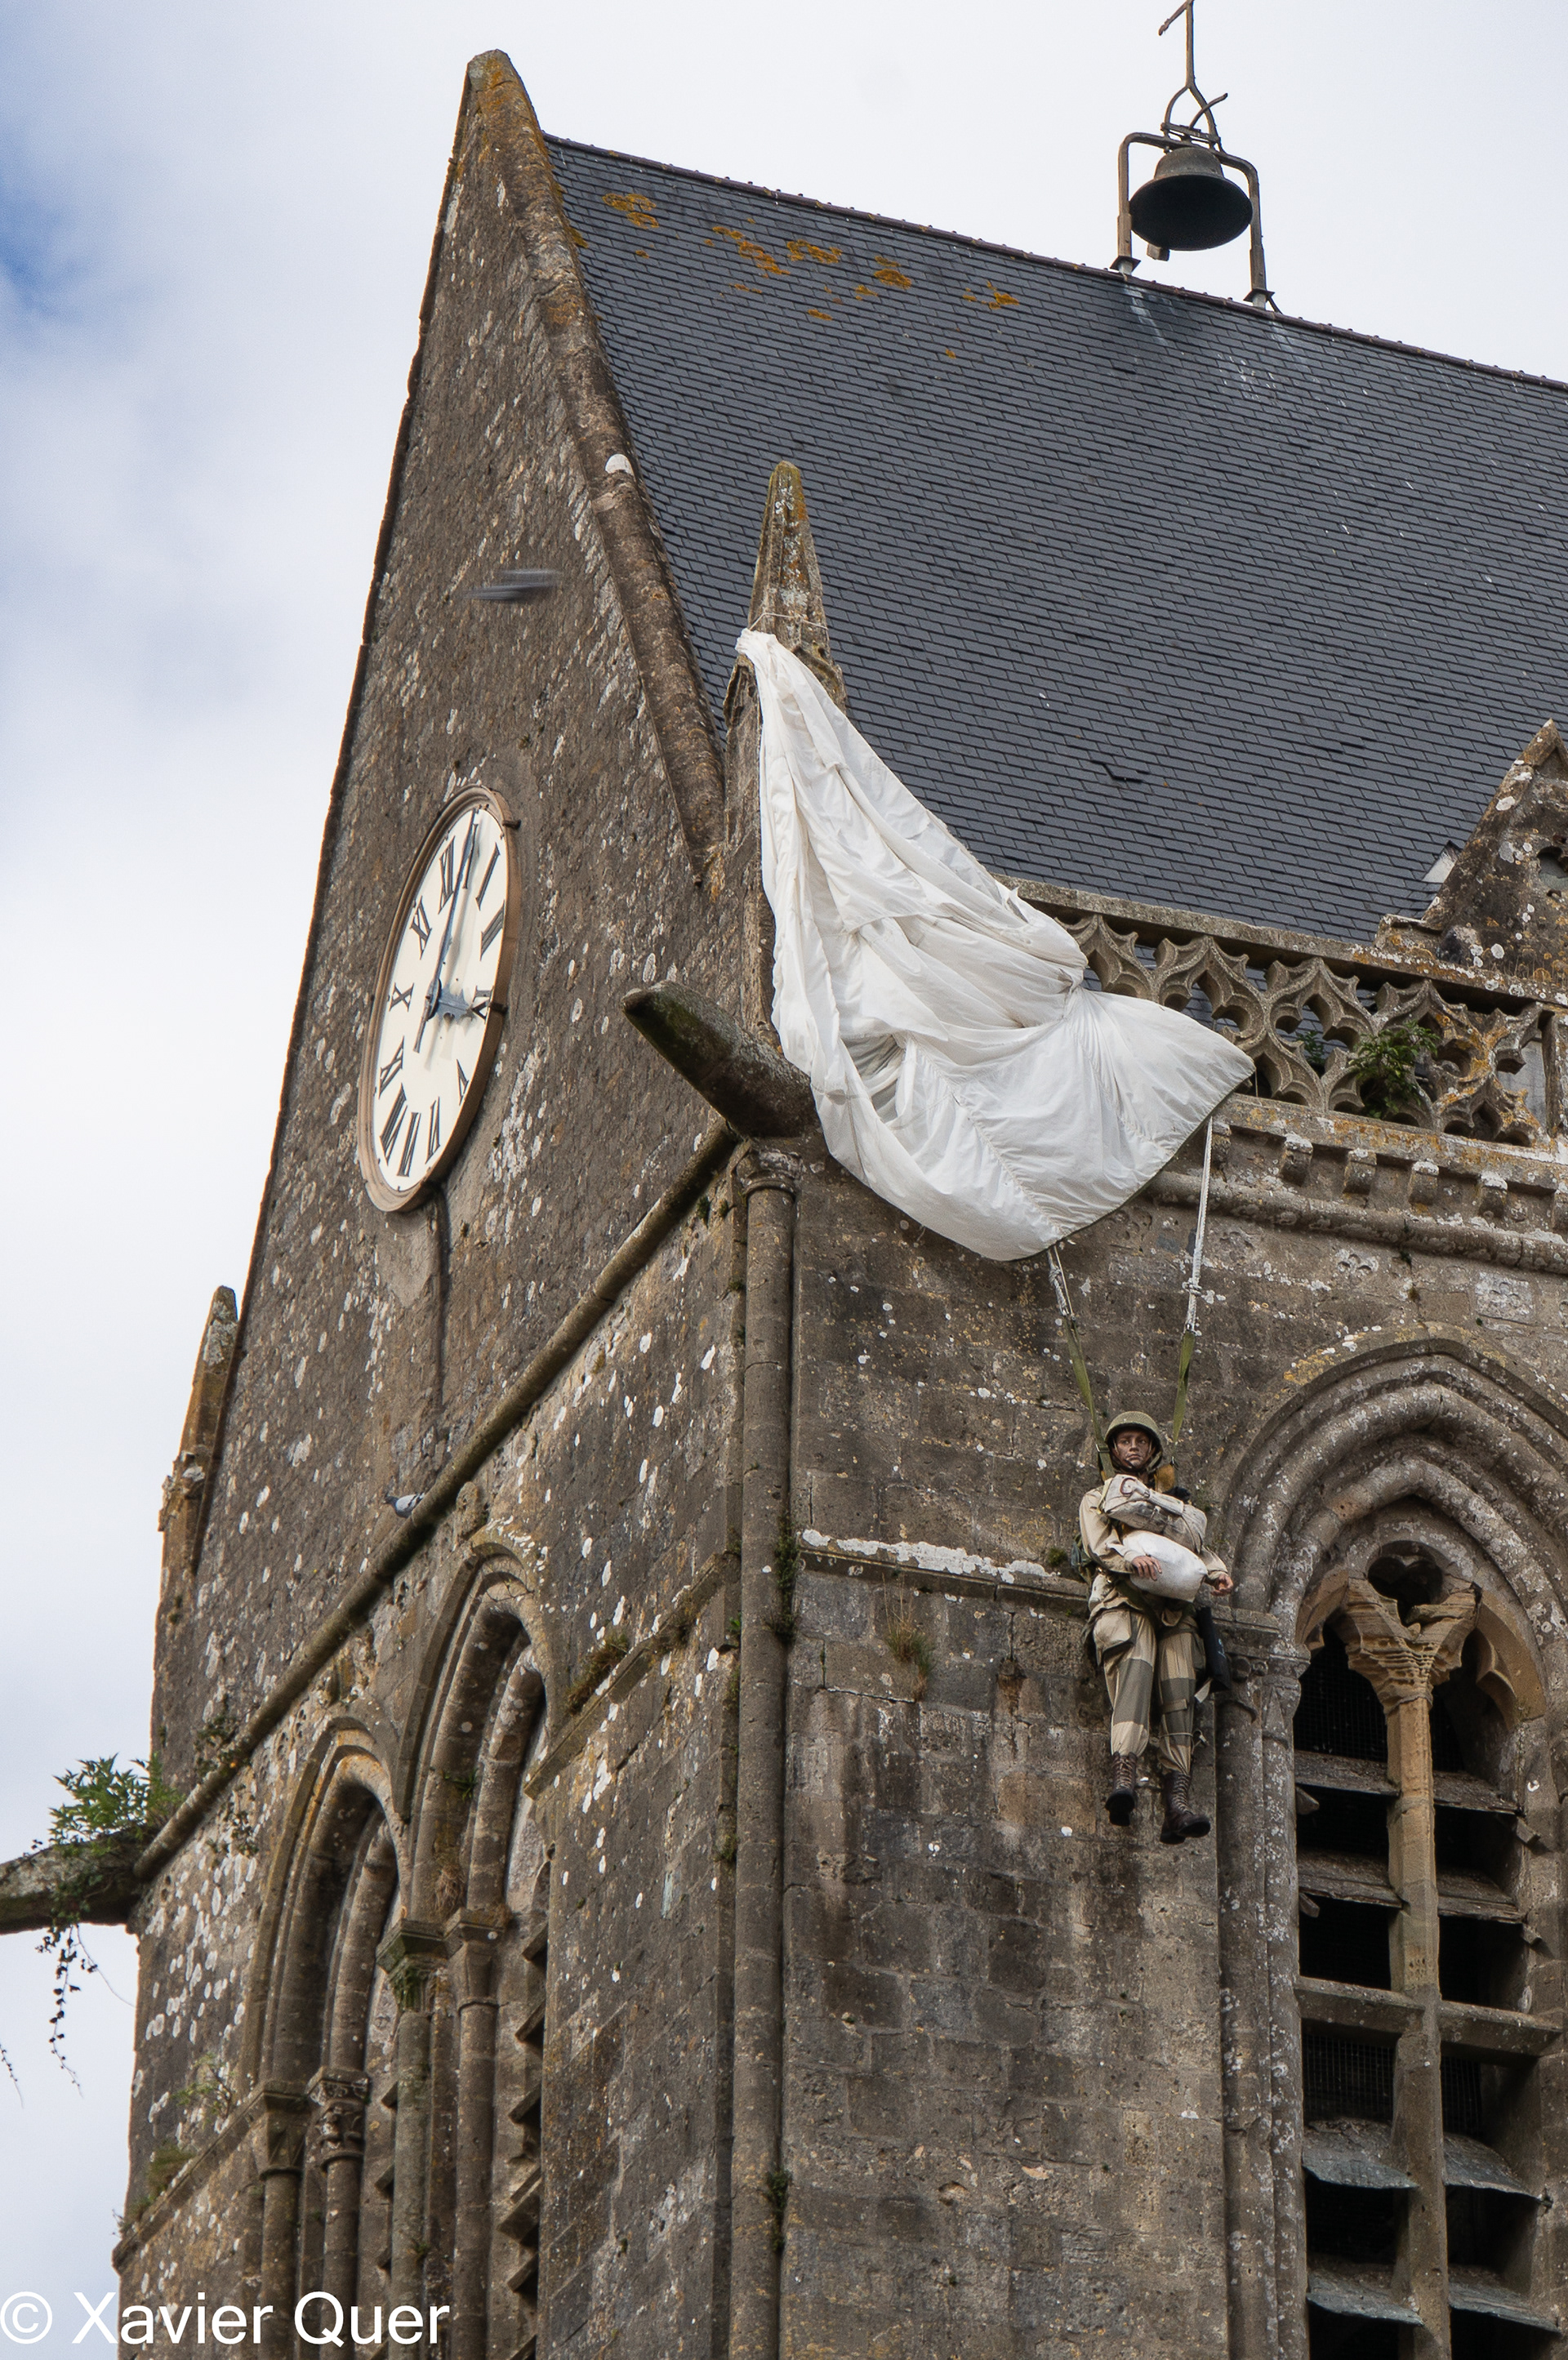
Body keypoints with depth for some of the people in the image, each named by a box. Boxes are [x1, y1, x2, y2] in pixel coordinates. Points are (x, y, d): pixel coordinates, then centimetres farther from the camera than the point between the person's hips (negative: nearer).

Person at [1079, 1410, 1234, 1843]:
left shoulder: (1177, 1503, 37)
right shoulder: (1098, 1498, 27)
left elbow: (1198, 1544, 24)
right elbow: (1100, 1547, 6)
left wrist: (1216, 1571, 0)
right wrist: (1131, 1559, -16)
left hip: (1174, 1607, 3)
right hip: (1124, 1600, -3)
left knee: (1178, 1699, -17)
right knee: (1135, 1671, -32)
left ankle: (1176, 1806, -30)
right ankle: (1123, 1778, -51)